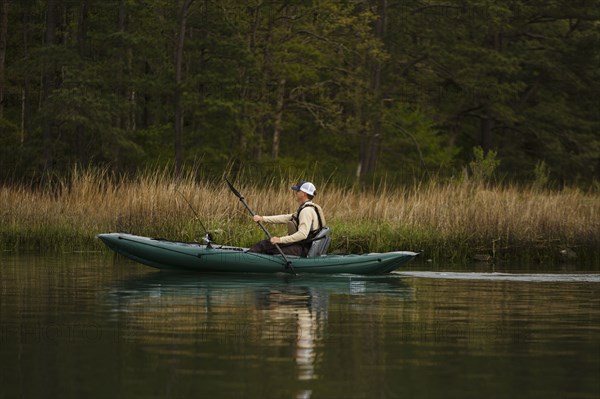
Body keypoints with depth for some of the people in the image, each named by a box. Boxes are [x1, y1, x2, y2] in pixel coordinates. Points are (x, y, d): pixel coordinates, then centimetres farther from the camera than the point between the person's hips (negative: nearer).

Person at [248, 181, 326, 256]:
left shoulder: (307, 211, -19)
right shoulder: (304, 208, 15)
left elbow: (302, 234, -29)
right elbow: (285, 218, 17)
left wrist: (281, 240, -29)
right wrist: (263, 218, 11)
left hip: (302, 250, -10)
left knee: (264, 245, -11)